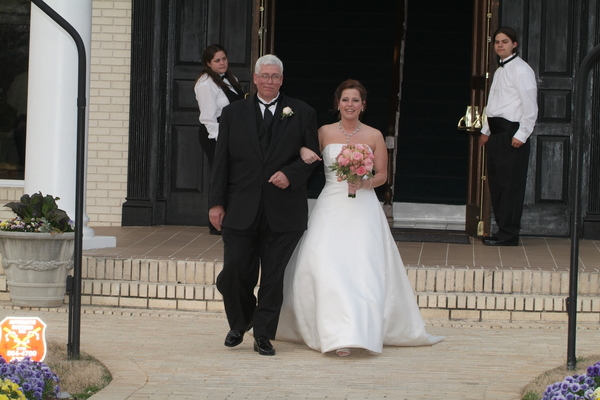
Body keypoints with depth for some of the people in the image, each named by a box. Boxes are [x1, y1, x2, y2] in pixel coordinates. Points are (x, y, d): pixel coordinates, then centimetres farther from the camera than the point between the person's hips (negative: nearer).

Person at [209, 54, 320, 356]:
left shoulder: (301, 113, 7)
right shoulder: (233, 113, 9)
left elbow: (311, 156, 6)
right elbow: (221, 160, 7)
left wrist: (290, 174, -14)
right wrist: (216, 203, 0)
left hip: (283, 212, -1)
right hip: (241, 211, 1)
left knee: (274, 276, 1)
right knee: (235, 272, -1)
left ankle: (263, 334, 11)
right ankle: (239, 323, 24)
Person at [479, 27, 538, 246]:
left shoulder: (521, 71, -9)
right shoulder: (499, 71, 19)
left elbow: (530, 107, -14)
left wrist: (521, 135, -18)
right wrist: (486, 130, 21)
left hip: (512, 132, -9)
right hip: (496, 132, 10)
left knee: (510, 184, -7)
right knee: (495, 181, 10)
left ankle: (509, 234, -5)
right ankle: (503, 229, 17)